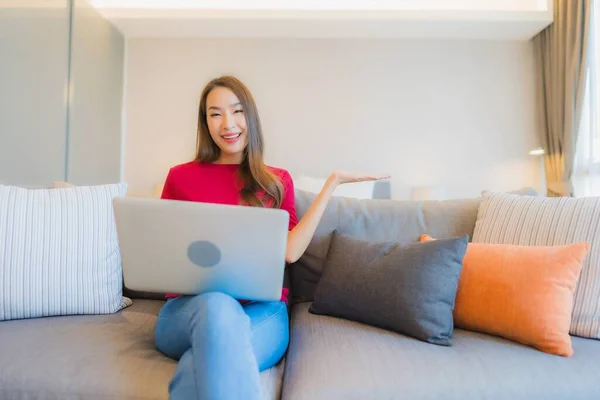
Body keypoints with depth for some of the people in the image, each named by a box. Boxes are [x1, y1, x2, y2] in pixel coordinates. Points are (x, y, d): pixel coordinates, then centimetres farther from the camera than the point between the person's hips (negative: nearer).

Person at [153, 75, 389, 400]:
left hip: (261, 309, -1)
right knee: (218, 305, -36)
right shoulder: (180, 176, 9)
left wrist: (332, 182, 0)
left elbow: (290, 251, -4)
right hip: (192, 305, 2)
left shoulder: (277, 181, 11)